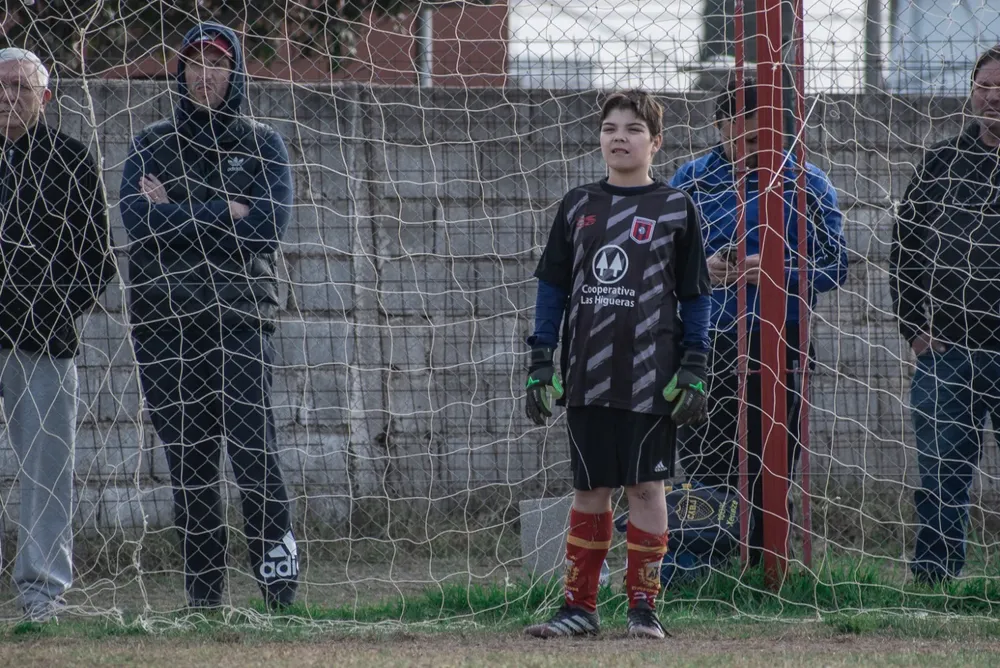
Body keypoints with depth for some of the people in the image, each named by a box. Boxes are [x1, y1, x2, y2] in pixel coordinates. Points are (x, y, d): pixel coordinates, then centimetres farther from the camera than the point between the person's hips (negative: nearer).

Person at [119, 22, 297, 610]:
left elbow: (269, 224, -7)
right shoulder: (152, 146, 14)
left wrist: (177, 213, -6)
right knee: (188, 459, 2)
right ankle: (203, 598, 6)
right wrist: (225, 215, -8)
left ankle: (282, 592, -10)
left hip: (240, 315, -2)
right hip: (165, 320, 2)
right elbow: (138, 222, -4)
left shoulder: (262, 145, 10)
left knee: (252, 450, -15)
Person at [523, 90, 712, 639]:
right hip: (586, 377, 3)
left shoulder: (676, 209, 2)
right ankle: (580, 606, 10)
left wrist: (694, 372, -3)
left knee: (645, 486, -1)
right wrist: (540, 365, 6)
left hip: (651, 379, -3)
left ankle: (643, 605, 6)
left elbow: (694, 297, 3)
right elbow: (552, 288, 12)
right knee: (589, 490, 6)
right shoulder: (577, 206, 10)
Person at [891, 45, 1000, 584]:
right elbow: (904, 250, 14)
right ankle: (932, 579, 6)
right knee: (941, 479, 2)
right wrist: (915, 328, 5)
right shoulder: (942, 163, 9)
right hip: (947, 352, 2)